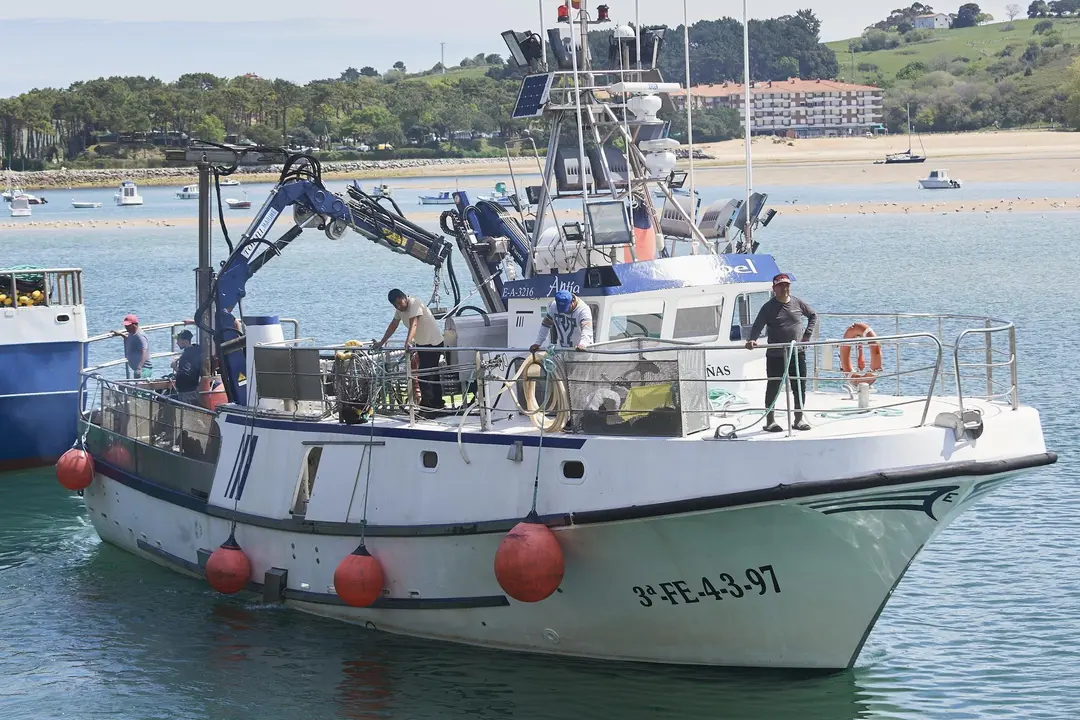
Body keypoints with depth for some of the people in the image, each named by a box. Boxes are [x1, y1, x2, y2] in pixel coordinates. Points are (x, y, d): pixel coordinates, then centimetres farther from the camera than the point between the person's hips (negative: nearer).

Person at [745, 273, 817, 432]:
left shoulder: (797, 303, 6)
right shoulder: (768, 307, -4)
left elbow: (813, 315, 21)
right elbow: (758, 326, -13)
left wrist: (808, 334, 9)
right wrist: (752, 340, -32)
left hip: (797, 353, 3)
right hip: (775, 355, -3)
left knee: (800, 387, 7)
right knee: (773, 388, 3)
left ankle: (799, 419, 18)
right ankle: (770, 421, 12)